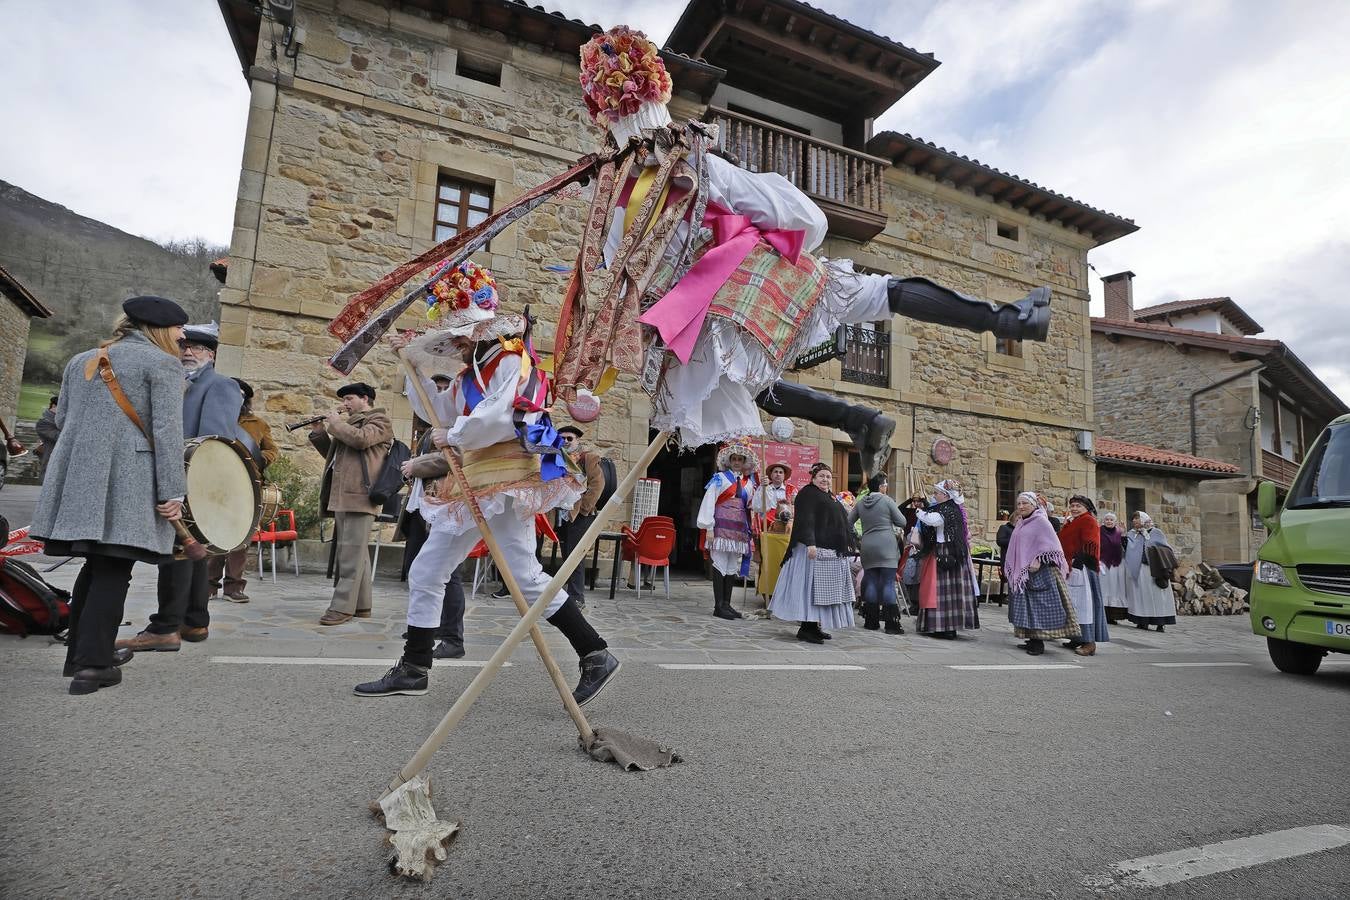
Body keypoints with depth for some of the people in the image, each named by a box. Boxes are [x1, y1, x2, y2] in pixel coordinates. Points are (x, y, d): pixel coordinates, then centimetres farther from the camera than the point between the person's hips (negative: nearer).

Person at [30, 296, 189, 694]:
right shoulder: (161, 363, -4)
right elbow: (167, 430, -13)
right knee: (113, 570, -2)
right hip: (126, 482, -7)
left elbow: (62, 419, 21)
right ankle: (92, 665, -1)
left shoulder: (81, 360, 19)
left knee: (96, 565, 18)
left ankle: (81, 652, 27)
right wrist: (172, 492, -14)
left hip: (75, 477, 7)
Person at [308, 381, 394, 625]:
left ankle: (342, 607, -12)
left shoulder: (379, 420, 2)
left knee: (352, 553, -11)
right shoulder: (350, 423, 29)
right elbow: (333, 454, 31)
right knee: (356, 553, 10)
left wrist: (336, 422, -3)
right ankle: (361, 605, 14)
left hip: (359, 495, -9)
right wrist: (319, 433, 17)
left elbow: (361, 439, -17)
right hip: (342, 496, 9)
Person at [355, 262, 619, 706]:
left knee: (525, 574, -15)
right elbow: (435, 412, 30)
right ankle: (412, 669, 24)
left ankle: (596, 655, -4)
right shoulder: (469, 375, 22)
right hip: (472, 485, 10)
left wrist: (454, 436, -7)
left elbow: (503, 416, -21)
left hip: (507, 479, -10)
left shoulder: (512, 360, -6)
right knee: (425, 572, 12)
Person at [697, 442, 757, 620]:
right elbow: (709, 502, -5)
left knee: (733, 567, 8)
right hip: (721, 526, -5)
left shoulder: (748, 482, 15)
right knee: (720, 565, -5)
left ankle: (727, 604, 15)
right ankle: (718, 606, -1)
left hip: (739, 528, 5)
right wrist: (709, 527, -10)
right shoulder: (720, 478, 0)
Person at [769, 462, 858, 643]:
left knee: (824, 590, 10)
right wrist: (810, 543, -29)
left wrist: (850, 544, 25)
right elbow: (805, 520, -19)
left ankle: (814, 626, 16)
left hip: (834, 553, 9)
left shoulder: (831, 498, 22)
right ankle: (805, 628, -5)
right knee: (812, 587, -9)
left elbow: (842, 523, 29)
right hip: (815, 549, -9)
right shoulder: (808, 494, -6)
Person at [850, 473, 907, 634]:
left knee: (871, 583, 9)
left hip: (867, 546, 5)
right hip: (886, 545, -4)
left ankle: (871, 621, 13)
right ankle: (892, 623, -5)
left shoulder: (860, 503, 8)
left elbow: (848, 522, 11)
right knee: (888, 584, -4)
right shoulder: (887, 500, -5)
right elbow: (902, 522, -2)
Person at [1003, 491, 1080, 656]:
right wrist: (1013, 568, 20)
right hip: (1022, 572, 9)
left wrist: (1038, 560, -21)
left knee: (1039, 605, -7)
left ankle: (1039, 642, -4)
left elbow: (1049, 544, -15)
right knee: (1026, 606, 9)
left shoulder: (1041, 521, -8)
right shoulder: (1021, 523, 16)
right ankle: (1032, 639, 15)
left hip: (1039, 572, -8)